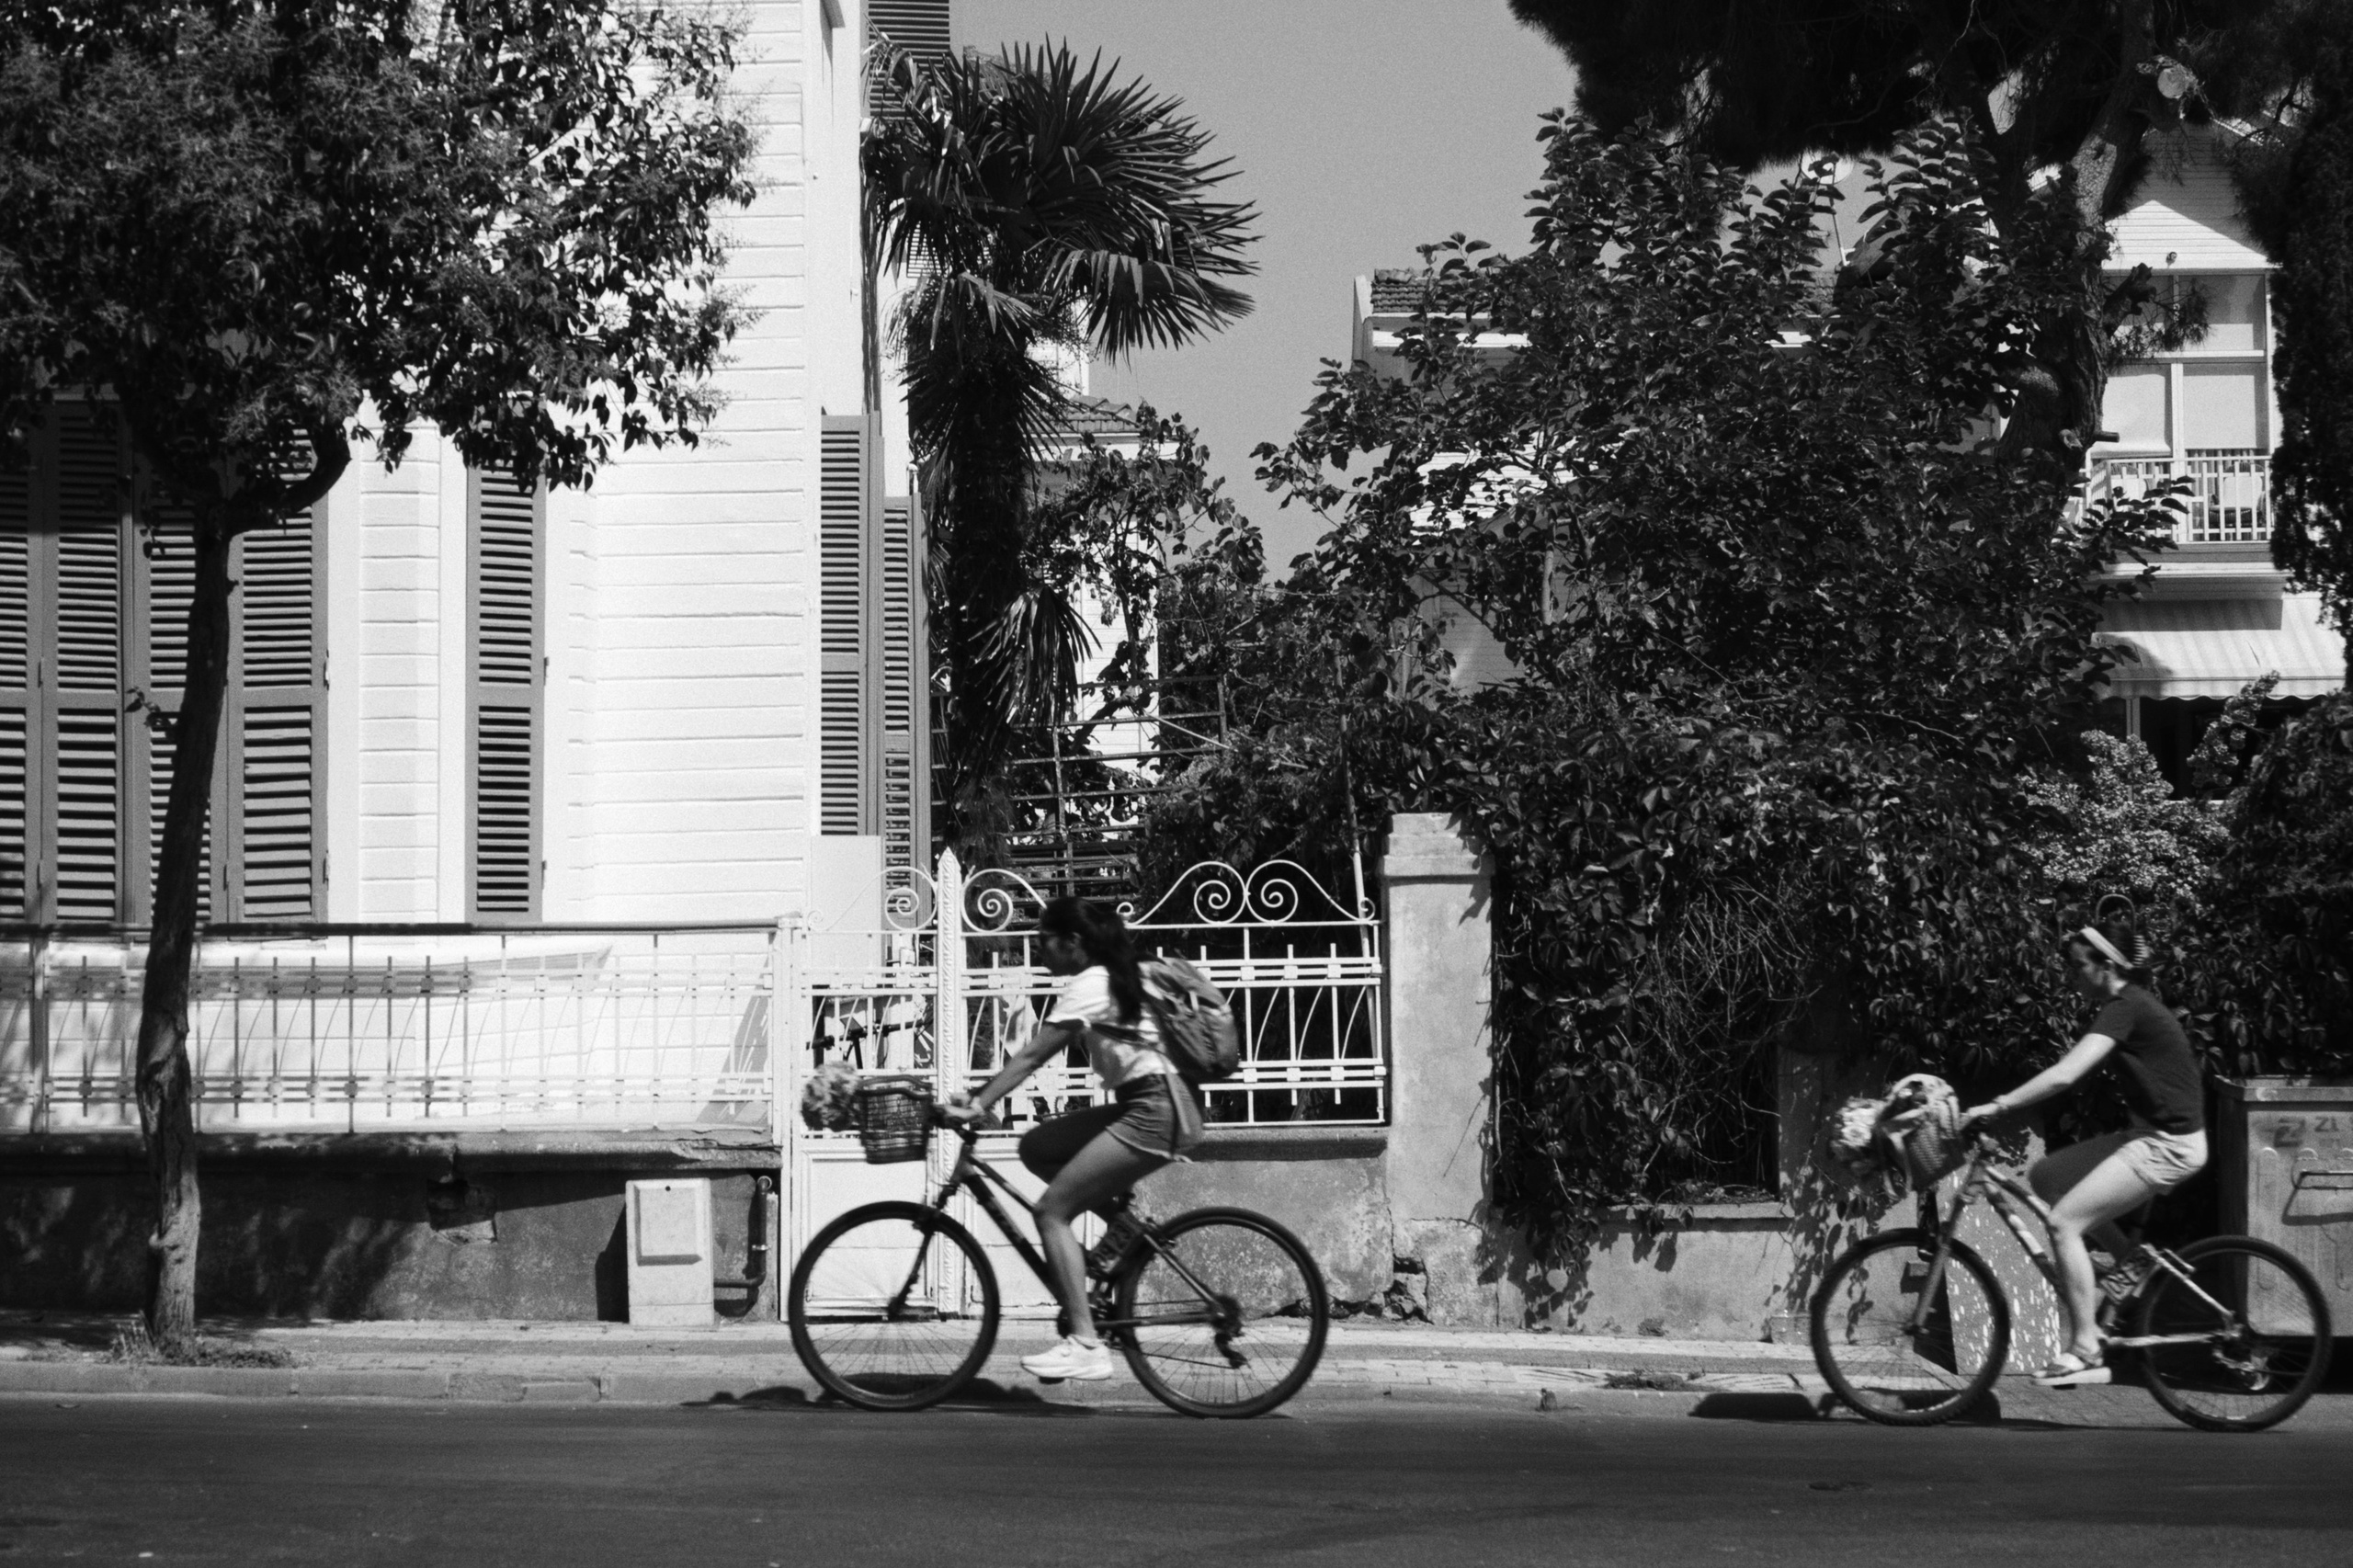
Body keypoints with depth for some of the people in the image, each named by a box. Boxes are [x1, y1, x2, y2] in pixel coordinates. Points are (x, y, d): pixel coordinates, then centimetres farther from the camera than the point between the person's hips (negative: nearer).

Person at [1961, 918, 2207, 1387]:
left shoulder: (2124, 1009, -17)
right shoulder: (2131, 1005, 13)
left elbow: (2063, 1075, -27)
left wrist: (1997, 1106, -25)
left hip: (2167, 1145, -9)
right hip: (2153, 1136, 9)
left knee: (2064, 1222, -14)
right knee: (2044, 1177, 10)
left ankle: (2086, 1352, -12)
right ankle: (2130, 1260, 13)